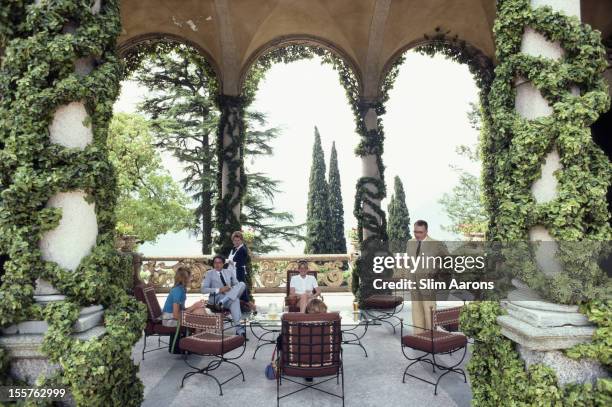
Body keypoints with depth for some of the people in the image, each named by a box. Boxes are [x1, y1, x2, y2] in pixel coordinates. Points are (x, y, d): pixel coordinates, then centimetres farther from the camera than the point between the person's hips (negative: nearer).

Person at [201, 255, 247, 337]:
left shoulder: (229, 272, 19)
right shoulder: (209, 273, 7)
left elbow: (236, 284, 15)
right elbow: (204, 290, -5)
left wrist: (232, 289, -10)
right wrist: (219, 290, -17)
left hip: (230, 296, 4)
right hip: (216, 298, -4)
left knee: (242, 284, -26)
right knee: (235, 300, -36)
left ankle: (224, 301, -39)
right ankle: (238, 328, -37)